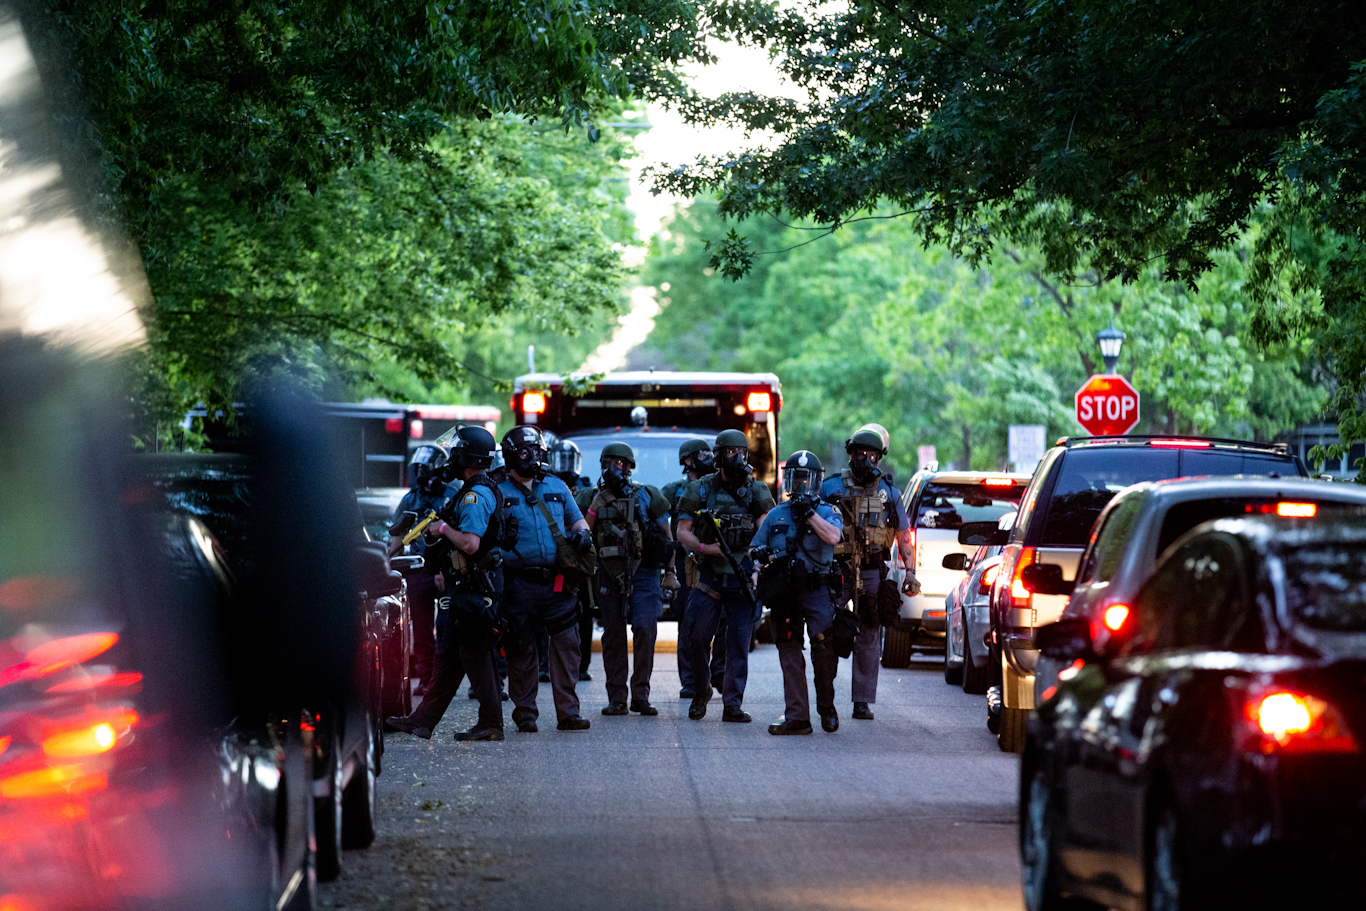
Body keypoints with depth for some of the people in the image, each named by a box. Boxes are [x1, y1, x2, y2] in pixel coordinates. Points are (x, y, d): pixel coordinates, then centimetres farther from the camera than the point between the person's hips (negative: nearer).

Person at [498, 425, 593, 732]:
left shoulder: (556, 487, 14)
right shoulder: (499, 493, 5)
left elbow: (576, 519, 24)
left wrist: (581, 533, 3)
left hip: (557, 581, 2)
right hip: (520, 585, -2)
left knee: (567, 644, -4)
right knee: (521, 650, 2)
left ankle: (568, 712, 1)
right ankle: (525, 714, 11)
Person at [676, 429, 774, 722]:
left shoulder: (756, 491, 6)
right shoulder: (700, 490, 5)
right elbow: (683, 532, 4)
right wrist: (704, 548, -14)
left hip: (743, 578, 0)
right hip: (709, 574, 0)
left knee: (739, 643, -3)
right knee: (698, 637, 0)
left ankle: (732, 704, 0)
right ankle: (700, 692, 22)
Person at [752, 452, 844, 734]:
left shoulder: (827, 512, 6)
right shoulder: (776, 516, 16)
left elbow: (833, 537, -15)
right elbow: (754, 549, 21)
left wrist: (809, 513, -13)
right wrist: (760, 553, -2)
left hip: (817, 590, -3)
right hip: (785, 593, 3)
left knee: (824, 643, -18)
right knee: (789, 653, 0)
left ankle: (826, 705, 2)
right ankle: (797, 716, 2)